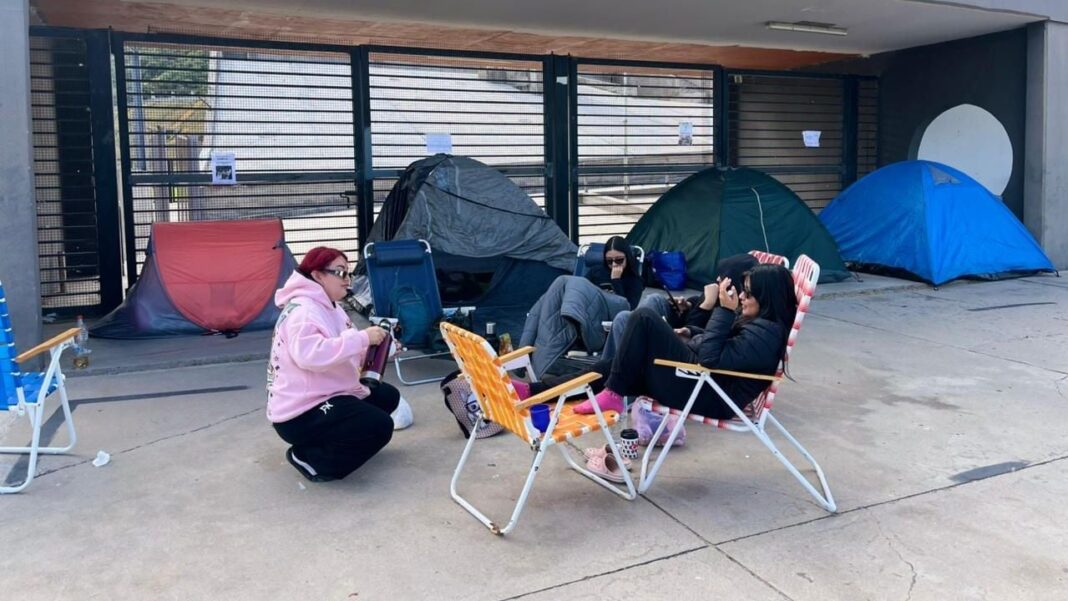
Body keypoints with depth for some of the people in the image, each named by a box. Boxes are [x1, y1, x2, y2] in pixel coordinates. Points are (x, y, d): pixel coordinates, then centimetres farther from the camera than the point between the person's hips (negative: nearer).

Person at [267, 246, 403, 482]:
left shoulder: (331, 308, 12)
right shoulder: (303, 310, -20)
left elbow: (344, 353, 14)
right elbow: (309, 355, -38)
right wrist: (362, 338, -34)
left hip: (325, 398, 11)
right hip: (300, 413, -10)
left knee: (387, 395, 16)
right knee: (380, 426, -21)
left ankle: (327, 442, 12)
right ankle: (311, 458, -6)